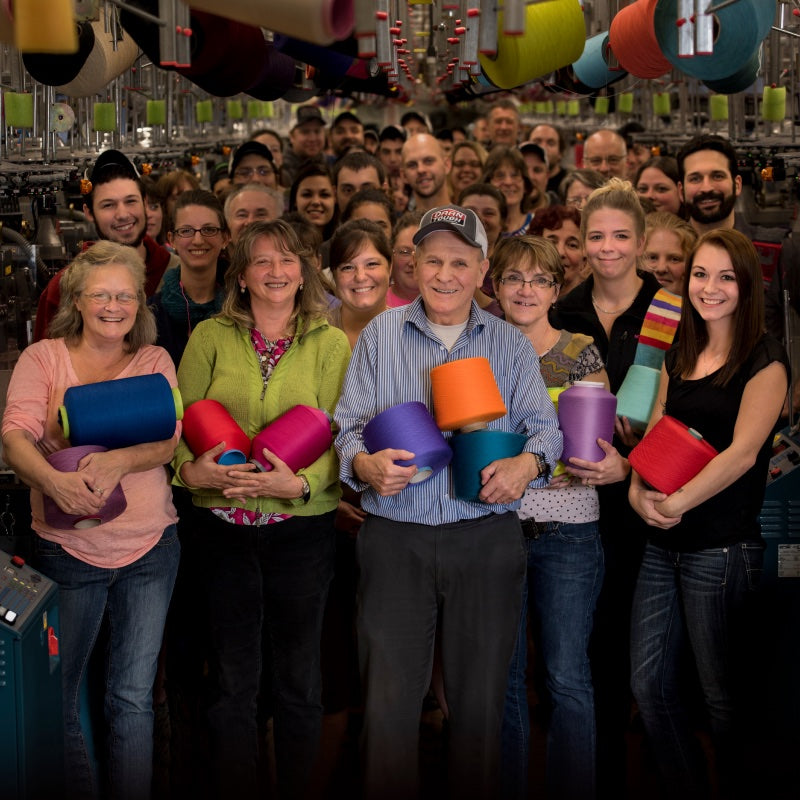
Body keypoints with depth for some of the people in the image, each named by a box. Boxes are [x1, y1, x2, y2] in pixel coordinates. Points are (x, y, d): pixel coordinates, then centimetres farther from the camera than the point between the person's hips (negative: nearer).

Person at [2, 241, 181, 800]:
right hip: (68, 548, -1)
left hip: (149, 546, 1)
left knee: (133, 697, 6)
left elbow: (168, 440, -7)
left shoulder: (154, 361, 6)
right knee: (61, 696, 7)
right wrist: (54, 480, -33)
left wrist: (118, 461, -28)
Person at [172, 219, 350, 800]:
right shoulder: (210, 337, 4)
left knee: (299, 680, 10)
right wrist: (190, 469, -16)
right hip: (225, 527, 1)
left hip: (303, 526, 0)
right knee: (232, 681, 7)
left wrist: (301, 483, -22)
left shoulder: (330, 344, 1)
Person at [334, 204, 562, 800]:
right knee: (389, 699, -2)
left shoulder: (511, 344, 10)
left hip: (488, 539, 1)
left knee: (481, 699, 7)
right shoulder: (380, 335, 8)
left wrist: (528, 463, -16)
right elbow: (349, 425, 4)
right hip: (395, 541, -1)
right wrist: (366, 464, -18)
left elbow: (544, 425, 7)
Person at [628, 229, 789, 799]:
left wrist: (677, 503, -22)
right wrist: (639, 491, -9)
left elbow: (743, 450, -17)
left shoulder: (765, 359, -7)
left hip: (722, 548, -7)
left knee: (724, 694, 3)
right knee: (649, 683, 9)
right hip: (663, 544, 7)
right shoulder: (680, 358, 14)